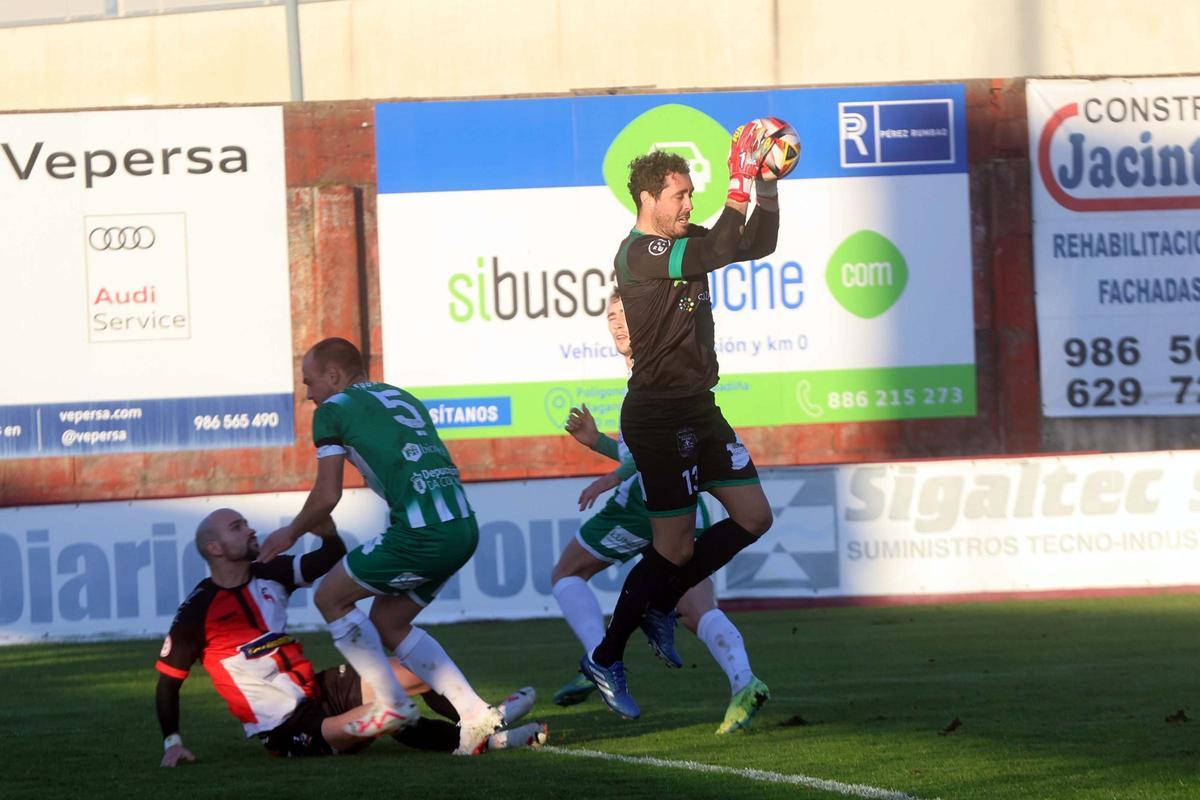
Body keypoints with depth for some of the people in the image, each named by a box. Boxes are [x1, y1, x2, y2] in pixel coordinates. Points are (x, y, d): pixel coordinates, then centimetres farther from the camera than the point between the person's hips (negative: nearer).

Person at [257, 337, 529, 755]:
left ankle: (392, 705, 9)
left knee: (331, 598, 10)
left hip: (423, 531, -8)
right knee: (388, 624, 20)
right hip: (464, 528, 8)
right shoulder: (401, 397, 26)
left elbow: (327, 495, 2)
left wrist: (289, 534, 19)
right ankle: (476, 714, 11)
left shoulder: (333, 410, 4)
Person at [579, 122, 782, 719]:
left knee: (753, 517, 9)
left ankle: (660, 605, 20)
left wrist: (768, 186, -2)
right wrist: (741, 188, -29)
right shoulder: (637, 254, -17)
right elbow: (716, 254, -31)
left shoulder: (685, 243, 11)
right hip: (658, 416, -9)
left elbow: (757, 244, 13)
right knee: (675, 548, -6)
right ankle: (605, 659, 6)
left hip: (698, 411, 9)